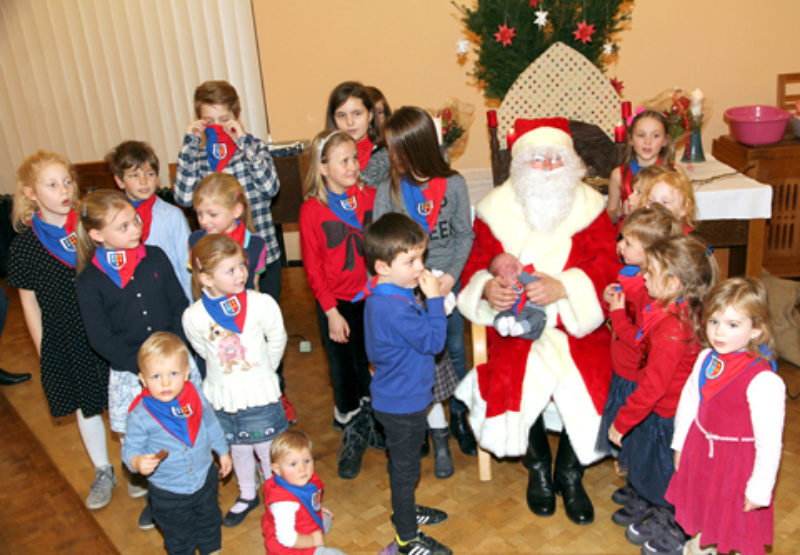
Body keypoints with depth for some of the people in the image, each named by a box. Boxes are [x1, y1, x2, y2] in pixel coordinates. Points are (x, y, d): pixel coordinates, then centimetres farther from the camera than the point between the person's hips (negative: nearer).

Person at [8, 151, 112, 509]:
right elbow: (30, 303, 1)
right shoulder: (24, 246, -8)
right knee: (85, 406, 16)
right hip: (66, 343, 0)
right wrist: (43, 350, 3)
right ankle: (103, 473, 39)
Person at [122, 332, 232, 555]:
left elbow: (211, 425, 4)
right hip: (169, 493, -3)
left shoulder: (195, 397, -14)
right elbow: (130, 450, -17)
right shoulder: (140, 415, -26)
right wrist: (138, 462, -40)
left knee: (210, 523, 28)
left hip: (205, 480, 4)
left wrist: (223, 451, 14)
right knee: (179, 537, 19)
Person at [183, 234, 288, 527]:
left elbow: (277, 342, -2)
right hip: (222, 398, 2)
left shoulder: (261, 304, -18)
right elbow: (204, 351, 4)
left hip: (260, 394, -2)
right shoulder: (193, 316, -15)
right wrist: (225, 374, 8)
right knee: (238, 451, 22)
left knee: (268, 450, 12)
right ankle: (247, 496, 47)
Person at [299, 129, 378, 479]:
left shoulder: (370, 197, -3)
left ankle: (371, 422, 36)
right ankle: (351, 434, 31)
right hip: (337, 304, -2)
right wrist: (331, 311, -9)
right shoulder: (311, 210, -10)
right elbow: (313, 267, -7)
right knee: (343, 372, 9)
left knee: (372, 366, 11)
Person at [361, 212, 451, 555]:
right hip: (402, 405, -10)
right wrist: (435, 299, -22)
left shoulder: (383, 295, 0)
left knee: (403, 465, 28)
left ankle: (405, 511, 49)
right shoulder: (395, 309, -33)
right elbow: (433, 340, -25)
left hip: (399, 399, 10)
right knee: (405, 469, 9)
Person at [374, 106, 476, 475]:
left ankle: (459, 418, 34)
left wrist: (451, 275, -11)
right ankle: (439, 438, 13)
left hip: (449, 281, 1)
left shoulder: (453, 184, -5)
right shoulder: (387, 190, -4)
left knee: (456, 351, 12)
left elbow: (465, 234, 0)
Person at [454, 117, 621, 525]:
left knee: (588, 380, -22)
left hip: (578, 322, 1)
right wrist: (487, 288, -18)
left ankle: (569, 474, 10)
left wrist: (563, 287, -25)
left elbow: (607, 265, -6)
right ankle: (537, 468, 9)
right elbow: (476, 265, 7)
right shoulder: (496, 209, 3)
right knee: (518, 378, -25)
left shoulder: (589, 206, 2)